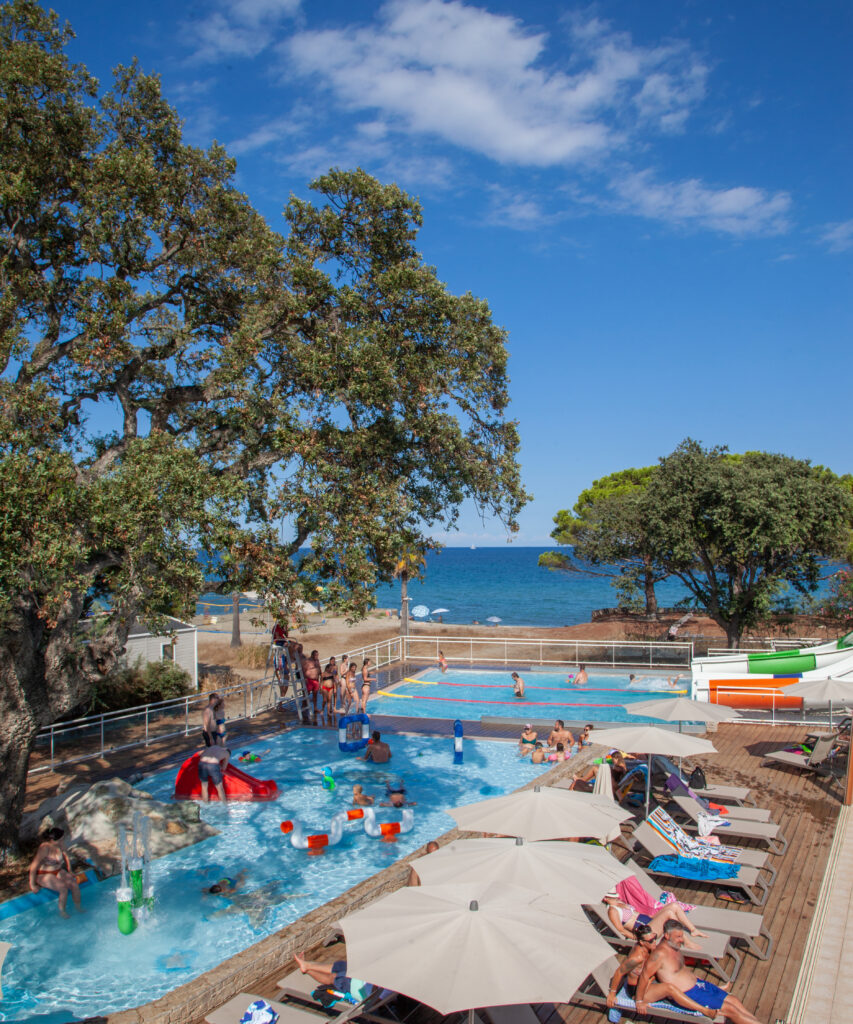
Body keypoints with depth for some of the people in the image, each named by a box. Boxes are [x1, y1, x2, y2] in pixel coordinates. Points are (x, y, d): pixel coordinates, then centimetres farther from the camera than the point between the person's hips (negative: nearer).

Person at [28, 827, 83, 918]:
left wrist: (69, 870, 14)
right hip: (44, 875, -6)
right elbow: (33, 866, -26)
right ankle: (62, 912, -6)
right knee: (64, 888, -28)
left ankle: (78, 907, 3)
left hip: (58, 872, 6)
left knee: (74, 884, -17)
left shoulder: (58, 845, -1)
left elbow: (65, 856, 18)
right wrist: (32, 885, -23)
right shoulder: (44, 848, -25)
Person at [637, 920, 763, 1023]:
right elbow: (645, 975, -27)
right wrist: (639, 1001, -21)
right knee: (729, 1009, -9)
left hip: (697, 983, 9)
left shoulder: (674, 946, 3)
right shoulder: (660, 953, -27)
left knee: (734, 1001, 5)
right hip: (687, 995, -9)